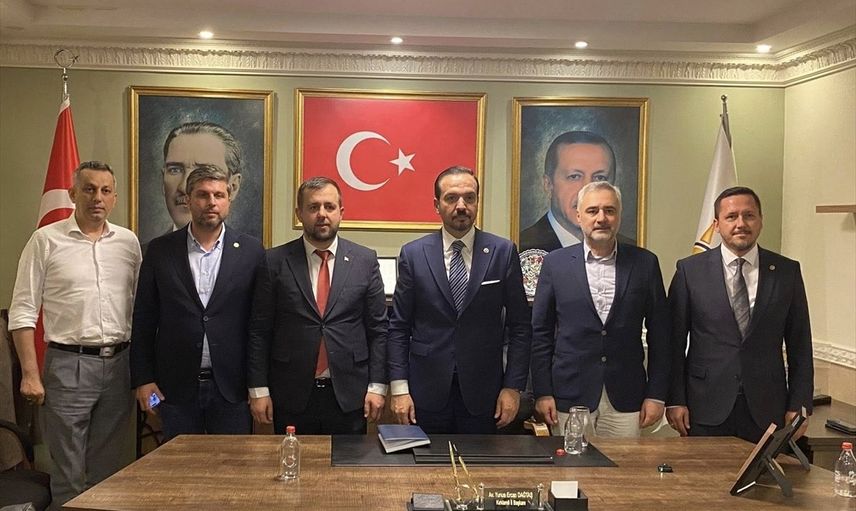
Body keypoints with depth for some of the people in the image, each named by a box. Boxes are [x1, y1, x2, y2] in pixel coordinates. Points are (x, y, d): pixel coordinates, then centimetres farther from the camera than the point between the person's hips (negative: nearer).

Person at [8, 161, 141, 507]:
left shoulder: (128, 242, 8)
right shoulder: (46, 241, -2)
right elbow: (23, 312, -3)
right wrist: (30, 373, -9)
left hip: (119, 364, 3)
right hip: (68, 365, -3)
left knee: (109, 469, 12)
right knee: (68, 472, 4)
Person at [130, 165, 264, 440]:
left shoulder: (251, 251, 0)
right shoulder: (160, 250, 2)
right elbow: (144, 319, 5)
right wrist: (143, 379, 1)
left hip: (232, 386, -1)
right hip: (176, 386, 1)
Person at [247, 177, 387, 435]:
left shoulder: (365, 260, 2)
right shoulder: (275, 261, 0)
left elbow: (378, 329, 3)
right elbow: (259, 331, 2)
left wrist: (377, 386, -2)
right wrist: (258, 389, -2)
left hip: (349, 396, 1)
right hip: (291, 396, 0)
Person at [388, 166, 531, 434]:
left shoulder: (503, 252, -1)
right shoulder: (413, 254, 0)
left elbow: (519, 326, 2)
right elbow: (399, 327, 2)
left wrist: (513, 387, -2)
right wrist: (399, 388, -3)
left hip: (482, 392, 0)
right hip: (427, 392, 0)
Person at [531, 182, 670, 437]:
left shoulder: (645, 263, 4)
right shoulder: (556, 263, 2)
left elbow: (660, 334, 5)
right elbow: (541, 332, 3)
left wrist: (656, 395, 1)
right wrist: (542, 393, -2)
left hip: (626, 399, 1)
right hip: (570, 397, -1)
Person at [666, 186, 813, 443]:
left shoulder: (787, 271, 4)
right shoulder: (690, 270, -1)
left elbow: (800, 345, 6)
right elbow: (675, 341, 0)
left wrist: (799, 405, 2)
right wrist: (675, 400, -3)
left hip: (766, 409, 1)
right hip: (705, 409, -1)